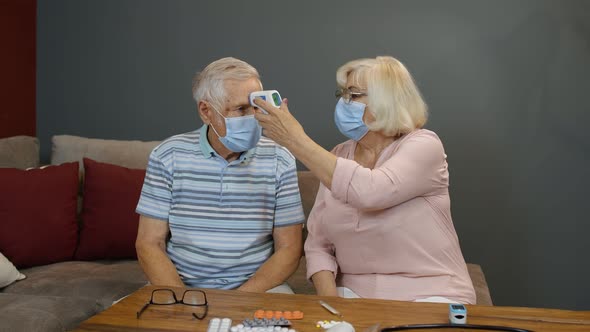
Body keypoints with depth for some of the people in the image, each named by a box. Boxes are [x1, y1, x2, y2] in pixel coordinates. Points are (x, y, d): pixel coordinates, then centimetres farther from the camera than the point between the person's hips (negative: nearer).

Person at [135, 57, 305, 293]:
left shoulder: (280, 161, -3)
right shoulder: (168, 156, -2)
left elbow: (289, 249, -1)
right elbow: (149, 245, -1)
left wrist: (238, 300, -15)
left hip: (258, 288, 0)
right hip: (180, 286, 0)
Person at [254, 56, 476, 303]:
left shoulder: (423, 145, -10)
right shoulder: (339, 157, 5)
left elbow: (368, 192, -31)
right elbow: (317, 243, 4)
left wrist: (296, 139, -27)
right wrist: (329, 298, -14)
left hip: (428, 297, -4)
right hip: (356, 293, 5)